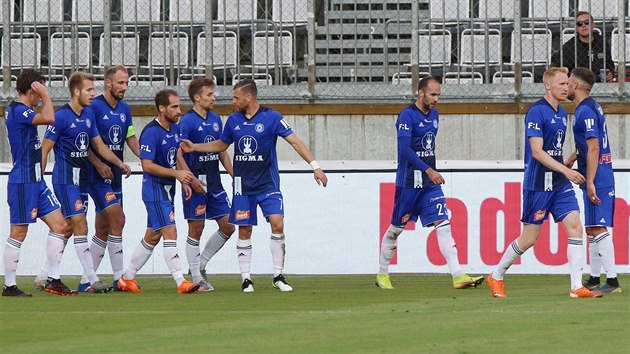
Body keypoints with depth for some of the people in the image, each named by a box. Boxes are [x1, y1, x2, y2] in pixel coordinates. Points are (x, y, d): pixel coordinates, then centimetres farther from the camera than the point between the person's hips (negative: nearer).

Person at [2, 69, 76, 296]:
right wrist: (45, 96, -17)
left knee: (59, 225, 7)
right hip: (22, 182, -10)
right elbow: (48, 118, -28)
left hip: (36, 181, 10)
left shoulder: (22, 111, 15)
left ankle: (53, 280, 9)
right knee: (19, 233, -4)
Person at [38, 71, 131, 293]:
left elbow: (98, 145, 20)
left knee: (67, 229, 10)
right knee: (80, 226, -12)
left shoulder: (88, 115, 12)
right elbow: (44, 149, -10)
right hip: (65, 179, -8)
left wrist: (119, 163, 9)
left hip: (81, 179, 8)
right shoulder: (61, 116, -12)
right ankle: (93, 280, -15)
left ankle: (45, 275, 20)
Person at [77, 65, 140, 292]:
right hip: (98, 176, -8)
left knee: (103, 229, 8)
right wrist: (98, 164, -22)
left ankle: (86, 281, 14)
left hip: (115, 175, 8)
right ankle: (118, 277, -11)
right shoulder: (94, 107, -11)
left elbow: (130, 138, 18)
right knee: (117, 219, -15)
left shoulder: (124, 109, 13)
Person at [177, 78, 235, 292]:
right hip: (196, 183, -7)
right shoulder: (187, 121, -11)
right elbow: (179, 154, -15)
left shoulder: (215, 119, 12)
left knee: (228, 226, 4)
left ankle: (201, 264, 20)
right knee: (196, 228, -1)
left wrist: (234, 176, 12)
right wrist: (192, 180, -23)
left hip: (214, 184, 7)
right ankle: (197, 278, 6)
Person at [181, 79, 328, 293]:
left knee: (277, 224, -14)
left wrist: (315, 166, -16)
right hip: (243, 185, 3)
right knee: (244, 231, 1)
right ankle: (246, 278, 8)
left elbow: (294, 141, -9)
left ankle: (278, 276, -4)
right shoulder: (233, 120, 6)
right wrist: (194, 147, 13)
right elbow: (221, 145, 22)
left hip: (267, 183, -3)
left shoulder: (271, 117, -7)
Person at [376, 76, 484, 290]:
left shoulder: (434, 114, 12)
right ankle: (382, 274, 22)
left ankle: (458, 275, -16)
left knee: (443, 224, -7)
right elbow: (404, 148, -24)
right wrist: (428, 170, -29)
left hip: (430, 183, 6)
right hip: (408, 182, -6)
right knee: (396, 228, 5)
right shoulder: (407, 116, -13)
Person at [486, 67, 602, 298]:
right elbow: (537, 151, -21)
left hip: (560, 183, 7)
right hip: (537, 184, -7)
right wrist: (566, 171, -25)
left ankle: (577, 287, -10)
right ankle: (496, 277, 19)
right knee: (529, 238, 0)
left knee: (575, 227, -8)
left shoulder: (562, 114, 13)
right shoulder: (536, 112, -14)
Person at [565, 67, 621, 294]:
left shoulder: (585, 111, -15)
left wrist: (590, 182, -23)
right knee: (592, 229, 15)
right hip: (601, 179, 10)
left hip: (597, 180, -10)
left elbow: (593, 149, -21)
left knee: (598, 229, -12)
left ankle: (612, 281, -14)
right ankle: (594, 279, 22)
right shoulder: (591, 107, 16)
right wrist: (570, 161, 38)